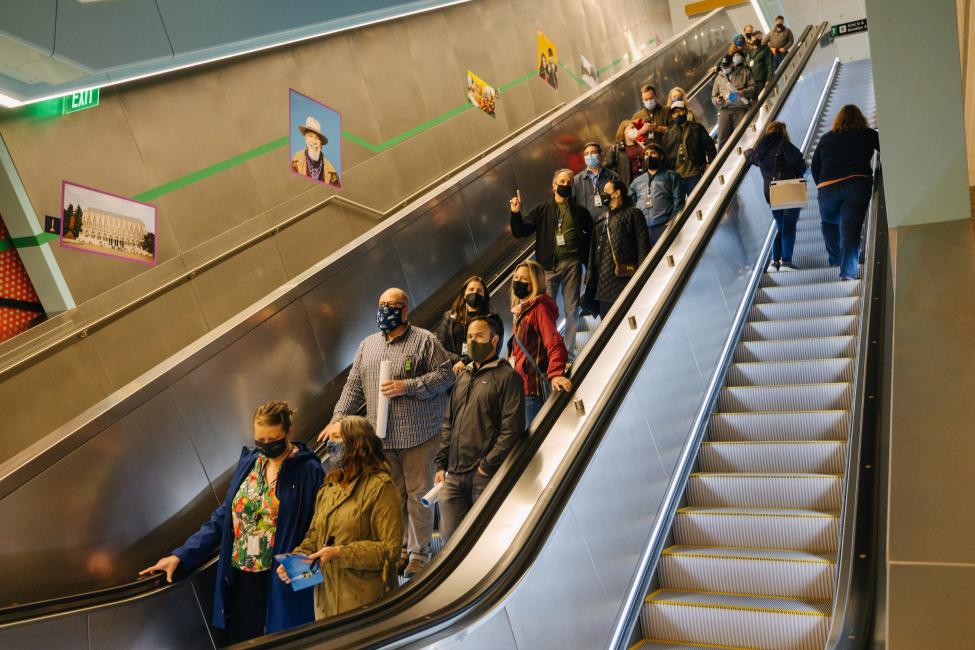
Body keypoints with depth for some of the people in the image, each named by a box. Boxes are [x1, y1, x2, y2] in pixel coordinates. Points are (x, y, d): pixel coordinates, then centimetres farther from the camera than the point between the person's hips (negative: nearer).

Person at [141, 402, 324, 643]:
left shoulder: (308, 470, -11)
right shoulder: (249, 460, 5)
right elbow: (224, 517, 9)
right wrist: (180, 555, 3)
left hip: (282, 585, -5)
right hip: (240, 581, 5)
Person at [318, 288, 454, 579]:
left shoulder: (424, 340, -3)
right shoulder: (368, 344, 13)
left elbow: (445, 375, -9)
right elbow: (354, 386, 13)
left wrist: (407, 386, -17)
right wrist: (338, 418, 2)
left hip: (418, 435, -4)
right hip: (382, 436, 5)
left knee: (417, 493, 3)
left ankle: (419, 552, 17)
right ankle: (401, 548, 25)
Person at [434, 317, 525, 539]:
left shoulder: (507, 376, -3)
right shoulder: (463, 376, 20)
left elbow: (512, 429, -11)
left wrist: (487, 465, -13)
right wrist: (441, 464, 14)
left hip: (485, 475, -6)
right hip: (454, 474, 7)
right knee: (451, 536, 6)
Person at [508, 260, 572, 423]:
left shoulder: (539, 308, -9)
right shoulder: (521, 311, 20)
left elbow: (554, 343, -22)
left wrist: (556, 373, -36)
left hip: (532, 389, -9)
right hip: (518, 388, 10)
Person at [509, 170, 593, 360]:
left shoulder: (579, 211, 9)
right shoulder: (542, 210, 6)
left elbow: (589, 236, 9)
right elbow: (520, 232, 4)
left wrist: (587, 260, -1)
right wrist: (516, 214, -13)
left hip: (572, 263, 1)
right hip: (549, 265, -1)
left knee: (572, 309, 5)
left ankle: (569, 351, 15)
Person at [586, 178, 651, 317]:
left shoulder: (632, 214, 3)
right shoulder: (601, 220, 23)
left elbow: (643, 245, -6)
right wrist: (591, 279, 14)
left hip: (625, 279, -7)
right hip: (604, 283, 7)